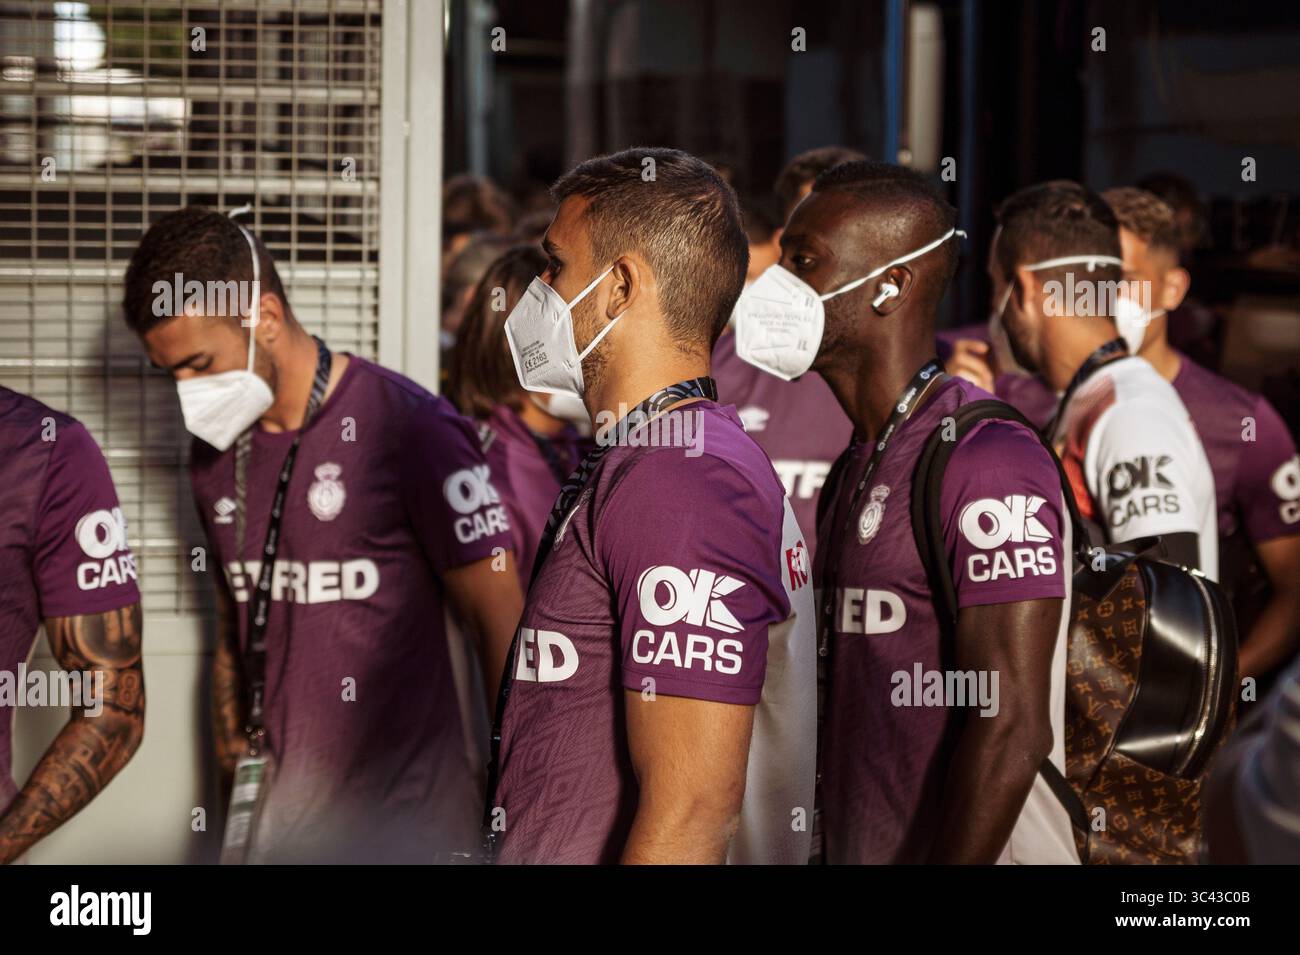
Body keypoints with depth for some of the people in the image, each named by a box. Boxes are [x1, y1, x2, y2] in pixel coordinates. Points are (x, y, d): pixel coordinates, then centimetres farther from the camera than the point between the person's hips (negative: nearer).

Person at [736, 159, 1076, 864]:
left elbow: (1013, 726, -22)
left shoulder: (989, 460, -17)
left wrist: (950, 862, -24)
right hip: (856, 849, 9)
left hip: (971, 856, -9)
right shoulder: (857, 464, 13)